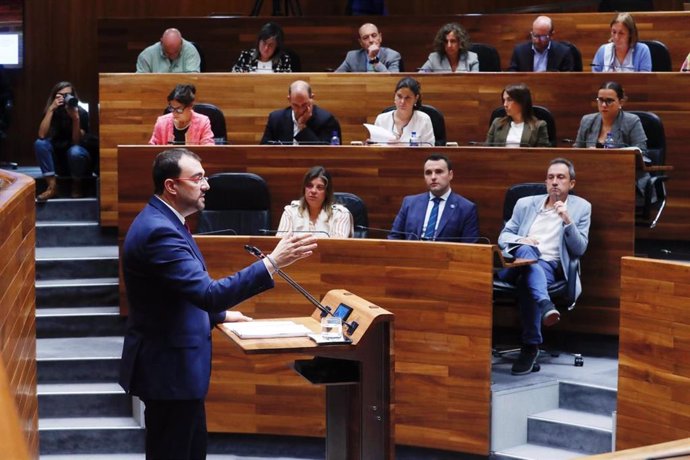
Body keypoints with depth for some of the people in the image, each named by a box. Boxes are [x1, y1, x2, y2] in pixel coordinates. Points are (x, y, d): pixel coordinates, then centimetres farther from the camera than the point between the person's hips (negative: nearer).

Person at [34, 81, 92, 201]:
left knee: (75, 151, -36)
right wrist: (51, 109, -28)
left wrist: (75, 118, -37)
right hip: (58, 162, 3)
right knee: (40, 143, -23)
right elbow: (42, 135, -24)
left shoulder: (81, 113, -16)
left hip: (77, 160, -3)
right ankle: (52, 186, -20)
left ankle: (77, 187, -10)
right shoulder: (52, 112, -8)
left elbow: (76, 142, -23)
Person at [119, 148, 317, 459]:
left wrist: (220, 315, 21)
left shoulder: (162, 221, 9)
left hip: (173, 361, 10)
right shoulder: (159, 231, -25)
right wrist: (271, 263, -32)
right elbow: (207, 292, -32)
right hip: (169, 367, -10)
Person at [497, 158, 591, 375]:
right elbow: (504, 236, 17)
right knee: (526, 250, -37)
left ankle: (531, 347, -36)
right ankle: (545, 305, -53)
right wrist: (520, 241, -7)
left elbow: (579, 249, 5)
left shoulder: (581, 207, 14)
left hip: (550, 267, -2)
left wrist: (567, 221, -11)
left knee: (527, 281, -39)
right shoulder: (525, 204, 21)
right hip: (518, 265, 2)